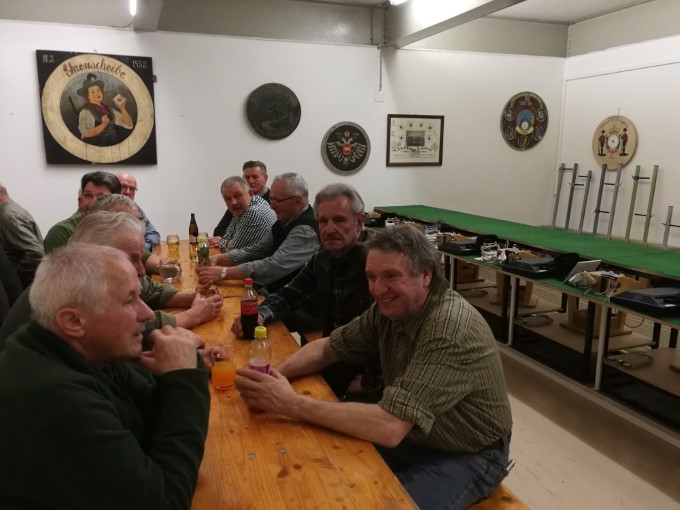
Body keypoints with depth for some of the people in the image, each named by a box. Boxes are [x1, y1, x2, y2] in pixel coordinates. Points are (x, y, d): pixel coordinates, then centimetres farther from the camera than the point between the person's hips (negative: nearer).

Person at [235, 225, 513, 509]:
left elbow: (389, 428, -38)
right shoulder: (391, 306, -8)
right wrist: (276, 374, -18)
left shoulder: (451, 329, -33)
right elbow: (329, 347, 1)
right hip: (412, 436, 7)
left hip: (466, 456, -6)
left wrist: (291, 404, -37)